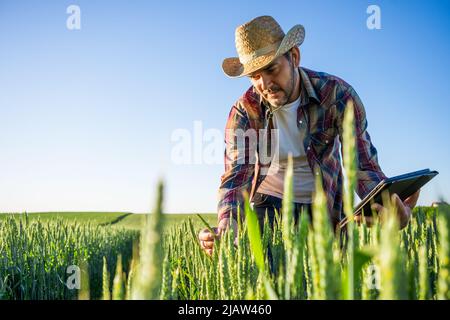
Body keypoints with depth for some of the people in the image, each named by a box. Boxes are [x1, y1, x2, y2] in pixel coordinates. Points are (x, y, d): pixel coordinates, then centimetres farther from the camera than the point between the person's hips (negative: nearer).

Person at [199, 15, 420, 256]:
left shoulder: (337, 94, -18)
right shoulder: (244, 112, -16)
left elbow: (363, 165, -21)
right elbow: (235, 176, -21)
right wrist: (226, 228, -42)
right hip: (268, 202, 0)